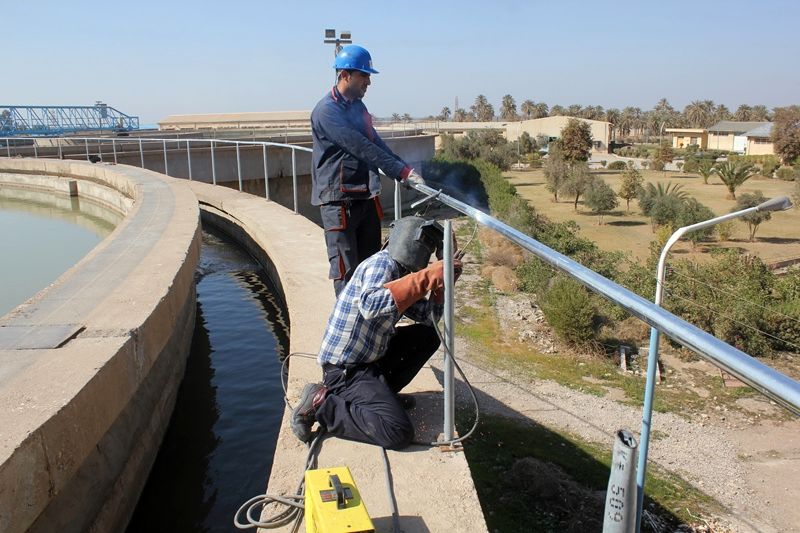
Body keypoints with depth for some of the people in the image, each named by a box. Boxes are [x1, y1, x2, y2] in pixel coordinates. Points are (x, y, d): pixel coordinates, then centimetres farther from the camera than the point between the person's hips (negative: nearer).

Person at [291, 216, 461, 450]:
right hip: (345, 369, -10)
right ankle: (321, 404, -8)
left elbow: (428, 317, 18)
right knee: (399, 433, -22)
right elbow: (370, 305, -39)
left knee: (428, 336, 10)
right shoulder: (380, 265, -17)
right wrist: (427, 277, -35)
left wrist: (442, 282, 3)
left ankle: (381, 392, 11)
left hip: (372, 359, 10)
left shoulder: (399, 272, 11)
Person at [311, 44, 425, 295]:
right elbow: (362, 149, -21)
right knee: (346, 270, -6)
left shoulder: (358, 106, 14)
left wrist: (406, 171, 4)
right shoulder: (326, 111, -14)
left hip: (366, 196, 9)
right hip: (338, 199, -9)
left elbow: (376, 144, 16)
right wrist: (402, 171, -21)